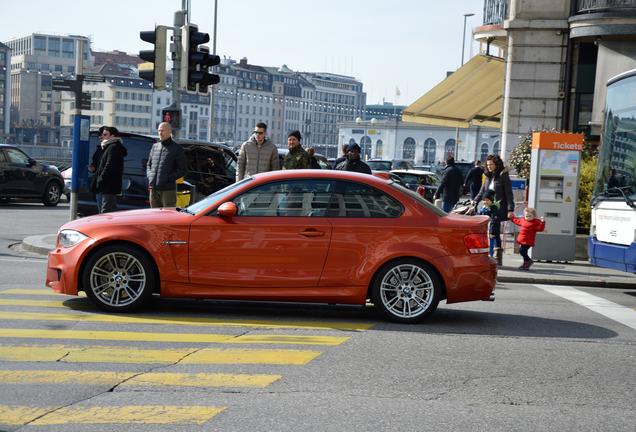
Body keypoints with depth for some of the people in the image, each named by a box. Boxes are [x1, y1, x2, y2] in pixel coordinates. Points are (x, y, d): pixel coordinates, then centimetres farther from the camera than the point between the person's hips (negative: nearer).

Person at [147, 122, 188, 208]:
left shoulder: (176, 148, 0)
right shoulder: (155, 147, 15)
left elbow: (183, 170, -2)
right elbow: (149, 165, 26)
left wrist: (169, 178, -13)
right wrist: (149, 176, 7)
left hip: (168, 189, -5)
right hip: (153, 189, 5)